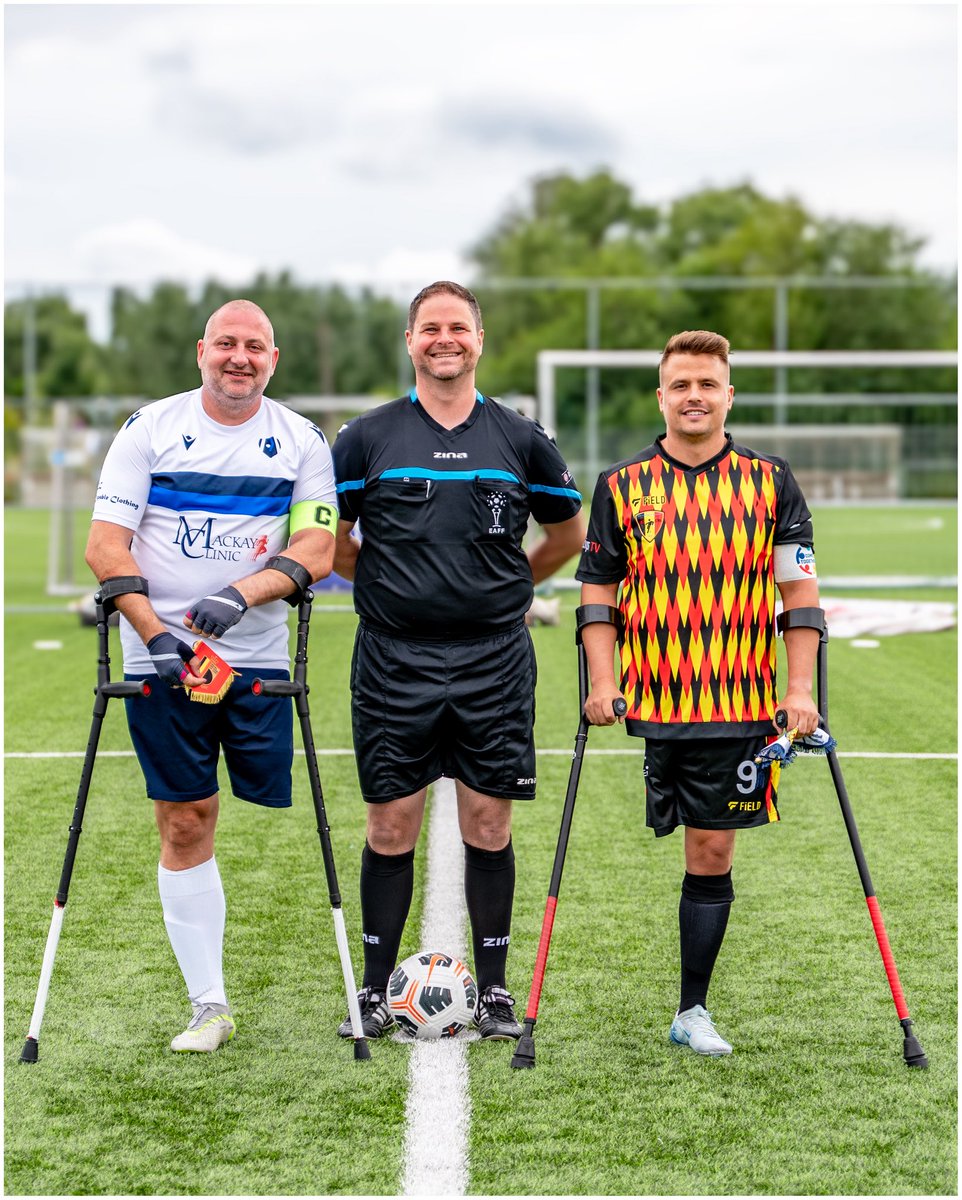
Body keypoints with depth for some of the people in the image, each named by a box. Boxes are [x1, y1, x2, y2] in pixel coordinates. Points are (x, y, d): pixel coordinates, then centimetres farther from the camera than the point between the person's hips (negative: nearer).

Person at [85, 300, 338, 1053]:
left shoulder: (302, 442, 6)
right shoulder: (149, 429, 2)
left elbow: (317, 551, -3)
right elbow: (105, 546, -3)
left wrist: (242, 594, -20)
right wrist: (155, 633, -14)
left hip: (257, 658, 1)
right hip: (161, 659, -1)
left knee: (271, 816, -1)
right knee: (185, 824, 0)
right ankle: (209, 1006, 7)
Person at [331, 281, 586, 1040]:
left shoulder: (519, 439, 5)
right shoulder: (367, 437, 2)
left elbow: (568, 534, 18)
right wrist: (386, 581, 7)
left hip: (494, 662, 1)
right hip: (394, 663, 0)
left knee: (489, 826, 4)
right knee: (391, 827, 3)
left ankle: (493, 990, 15)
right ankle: (376, 990, 15)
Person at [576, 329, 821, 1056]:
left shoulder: (770, 482, 4)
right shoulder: (621, 487, 5)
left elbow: (799, 590, 4)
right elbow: (599, 592, 7)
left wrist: (800, 689, -4)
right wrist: (601, 683, -4)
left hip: (737, 708, 0)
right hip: (645, 707, 0)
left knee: (713, 854, 3)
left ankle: (693, 1011, 13)